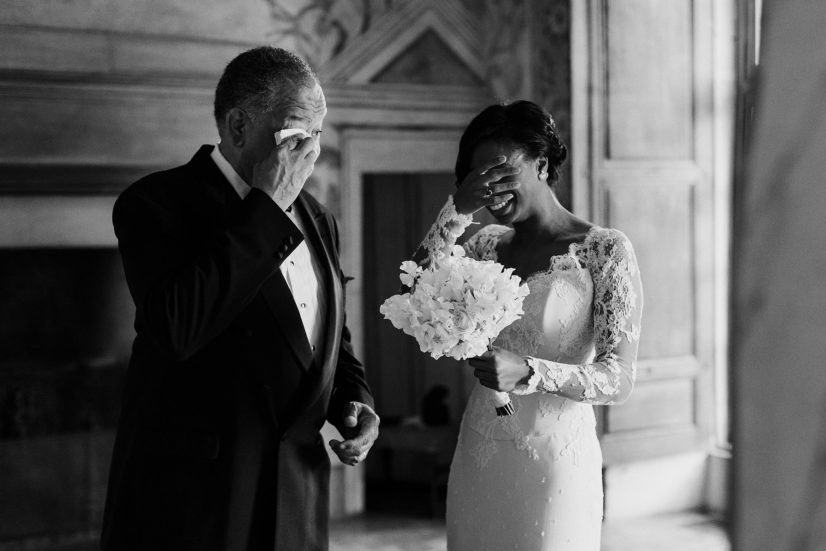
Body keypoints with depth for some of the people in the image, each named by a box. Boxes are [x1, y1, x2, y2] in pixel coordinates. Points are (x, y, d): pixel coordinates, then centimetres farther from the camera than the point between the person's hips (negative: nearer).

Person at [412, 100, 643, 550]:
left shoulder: (605, 250, -7)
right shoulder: (488, 245, 8)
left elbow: (619, 378, -12)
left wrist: (527, 372, -28)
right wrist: (457, 209, -11)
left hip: (553, 462, -4)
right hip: (478, 458, 4)